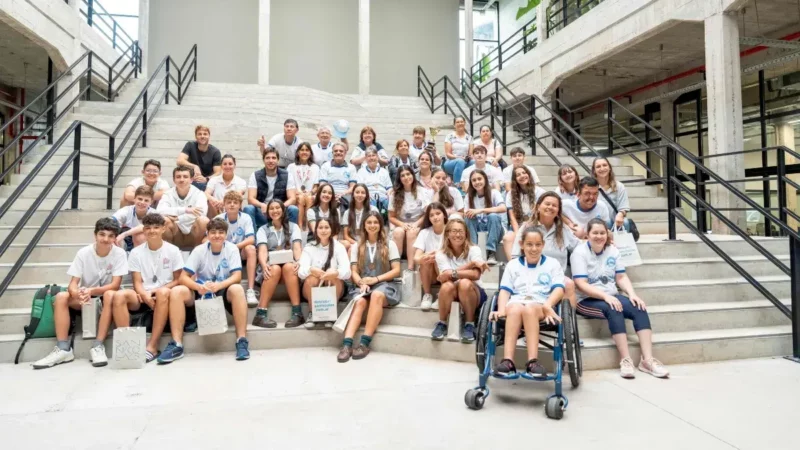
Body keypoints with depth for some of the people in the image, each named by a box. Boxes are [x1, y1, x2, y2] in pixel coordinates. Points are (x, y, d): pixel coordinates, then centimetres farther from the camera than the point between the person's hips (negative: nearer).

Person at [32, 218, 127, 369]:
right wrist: (77, 294, -37)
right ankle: (63, 349, -24)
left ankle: (98, 346, -32)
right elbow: (73, 283, -14)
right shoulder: (83, 253, -10)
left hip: (105, 296, -3)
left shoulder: (119, 253, -15)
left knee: (110, 295, -35)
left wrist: (91, 291, -36)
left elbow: (115, 285, -20)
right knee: (61, 297, -24)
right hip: (85, 297, 3)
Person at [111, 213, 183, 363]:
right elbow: (137, 282, 2)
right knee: (119, 295, -29)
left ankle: (152, 346, -34)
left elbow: (178, 280, 1)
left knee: (163, 293, -38)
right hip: (143, 297, 2)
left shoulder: (173, 250, 1)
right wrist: (145, 295, -21)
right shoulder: (136, 252, 6)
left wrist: (156, 291, -14)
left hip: (164, 294, -2)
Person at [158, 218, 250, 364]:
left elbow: (237, 276, -16)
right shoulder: (199, 250, -5)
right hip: (202, 293, 2)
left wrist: (218, 286, -36)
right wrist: (199, 287, -32)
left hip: (223, 293, -2)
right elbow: (183, 278, -10)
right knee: (177, 291, -25)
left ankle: (242, 341, -31)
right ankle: (176, 345, -23)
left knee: (237, 289, -35)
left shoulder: (232, 249, -7)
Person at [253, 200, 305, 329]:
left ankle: (297, 313, -39)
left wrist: (299, 262, -27)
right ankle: (260, 314, -38)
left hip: (290, 265, 0)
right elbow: (262, 250, -6)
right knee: (275, 269, -35)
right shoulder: (263, 230, 12)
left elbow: (297, 247, -4)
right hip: (271, 267, 0)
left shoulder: (293, 227, 12)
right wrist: (264, 265, -29)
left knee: (288, 267, -35)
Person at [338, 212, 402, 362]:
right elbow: (354, 272, 7)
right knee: (360, 301, -33)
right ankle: (347, 344, -45)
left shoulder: (389, 244, 9)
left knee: (377, 295, -37)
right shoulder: (356, 247, 15)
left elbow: (396, 270, 2)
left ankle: (365, 343, -38)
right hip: (363, 286, 2)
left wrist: (375, 279, -11)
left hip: (384, 285, -1)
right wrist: (362, 283, -15)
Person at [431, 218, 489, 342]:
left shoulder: (474, 250, -8)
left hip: (474, 293, -1)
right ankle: (441, 324, -13)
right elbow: (447, 275, -20)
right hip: (452, 295, 1)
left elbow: (475, 275, -22)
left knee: (465, 283, -35)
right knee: (447, 285, -33)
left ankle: (469, 325, -21)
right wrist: (471, 264, -23)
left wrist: (452, 273, -24)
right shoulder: (441, 254, -4)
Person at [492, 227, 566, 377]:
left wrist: (548, 305, -18)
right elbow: (505, 290, 9)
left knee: (529, 309, -38)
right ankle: (507, 360, -46)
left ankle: (532, 361, -44)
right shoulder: (513, 264, 21)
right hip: (516, 302, 1)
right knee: (515, 309, -37)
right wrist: (501, 310, -11)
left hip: (540, 305, -1)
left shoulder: (552, 264, 19)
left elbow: (559, 289, 3)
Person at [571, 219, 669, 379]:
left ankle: (647, 359, -22)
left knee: (640, 309, -19)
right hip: (587, 300, -6)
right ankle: (626, 360, -32)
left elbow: (621, 277, 5)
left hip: (611, 297, 6)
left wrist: (632, 294, -14)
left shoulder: (613, 250, 9)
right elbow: (581, 284, -17)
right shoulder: (580, 252, -9)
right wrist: (605, 296, -27)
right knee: (614, 310, -34)